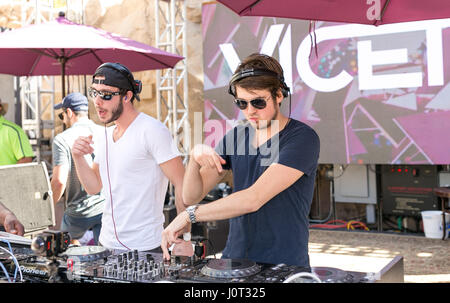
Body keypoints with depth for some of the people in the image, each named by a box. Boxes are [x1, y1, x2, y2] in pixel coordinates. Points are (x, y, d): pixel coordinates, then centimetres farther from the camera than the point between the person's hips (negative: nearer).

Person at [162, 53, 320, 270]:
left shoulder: (302, 138, -9)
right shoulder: (235, 137, 10)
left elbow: (254, 199, -18)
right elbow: (191, 196, 9)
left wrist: (189, 215, -18)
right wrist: (194, 159, -9)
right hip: (234, 258, 5)